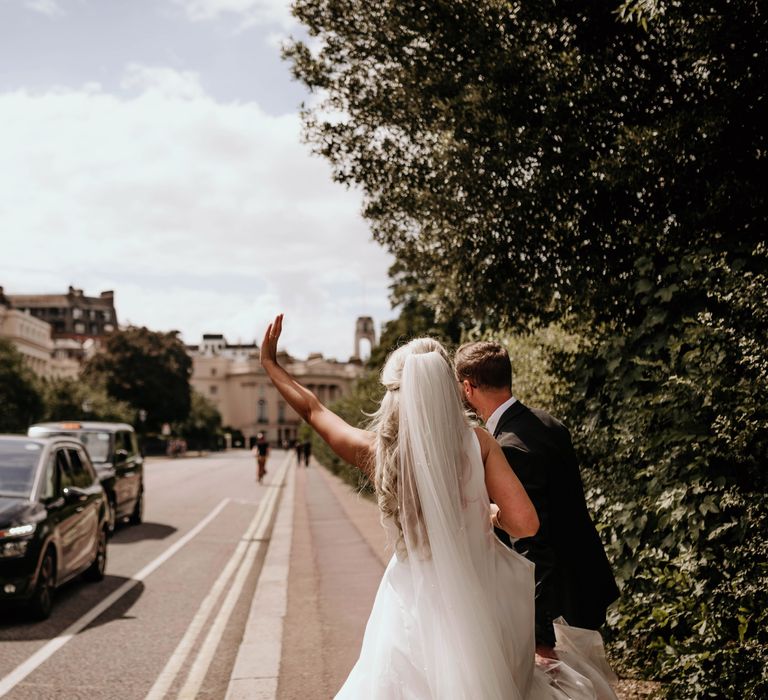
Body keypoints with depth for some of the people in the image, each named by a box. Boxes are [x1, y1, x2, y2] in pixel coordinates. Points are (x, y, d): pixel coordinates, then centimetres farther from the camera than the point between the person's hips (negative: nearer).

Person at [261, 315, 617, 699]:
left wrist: (269, 362, 21)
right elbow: (525, 523, -18)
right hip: (478, 598, 0)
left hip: (415, 605, 0)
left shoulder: (375, 450, -9)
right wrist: (492, 515, 5)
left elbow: (312, 409, 7)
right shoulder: (477, 442, -13)